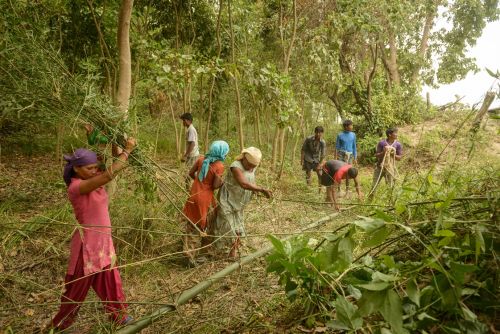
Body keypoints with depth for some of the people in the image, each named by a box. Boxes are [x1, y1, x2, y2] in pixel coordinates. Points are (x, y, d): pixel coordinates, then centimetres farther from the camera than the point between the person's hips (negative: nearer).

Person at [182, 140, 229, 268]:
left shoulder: (202, 159, 2)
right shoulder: (219, 166, -15)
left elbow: (191, 173, 10)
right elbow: (216, 186, -16)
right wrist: (223, 181, 3)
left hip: (194, 194, 5)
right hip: (205, 199, -5)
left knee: (192, 226, 14)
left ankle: (188, 255, 18)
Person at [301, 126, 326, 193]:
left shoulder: (322, 142, -16)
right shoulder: (309, 139, -17)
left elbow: (322, 155, -11)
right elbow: (303, 149, -7)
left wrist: (319, 165, -13)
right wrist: (302, 159, -8)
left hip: (316, 159, 1)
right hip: (308, 158, -1)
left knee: (319, 174, -4)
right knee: (308, 174, 2)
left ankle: (320, 189, 9)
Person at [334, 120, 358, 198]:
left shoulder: (353, 135, 5)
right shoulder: (340, 135, -2)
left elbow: (354, 147, 10)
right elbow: (337, 147, 2)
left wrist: (355, 158, 6)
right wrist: (335, 158, -3)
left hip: (349, 156, 2)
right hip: (341, 155, -2)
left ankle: (347, 192, 14)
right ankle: (339, 190, 12)